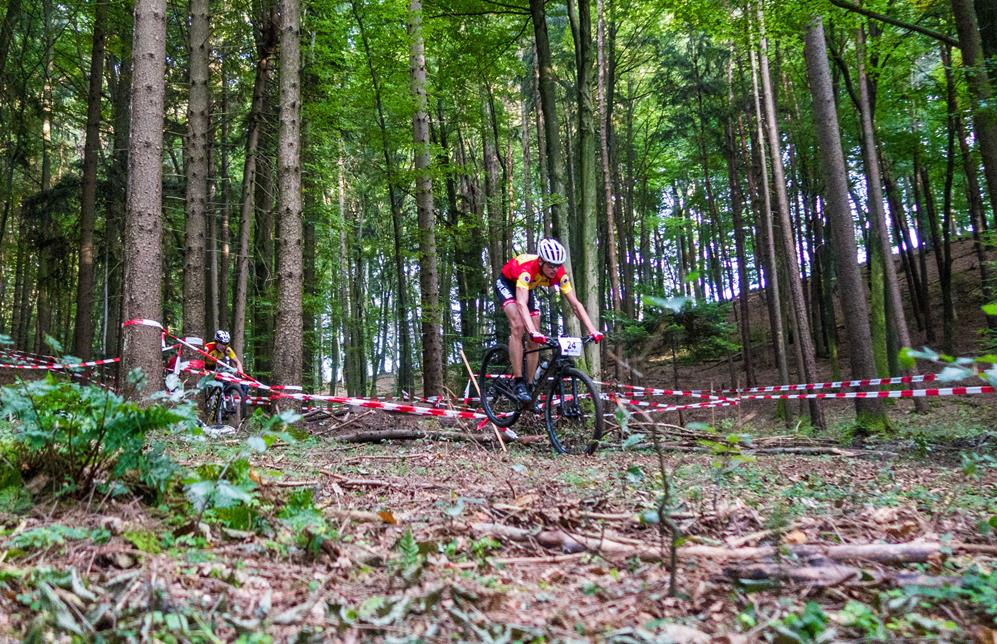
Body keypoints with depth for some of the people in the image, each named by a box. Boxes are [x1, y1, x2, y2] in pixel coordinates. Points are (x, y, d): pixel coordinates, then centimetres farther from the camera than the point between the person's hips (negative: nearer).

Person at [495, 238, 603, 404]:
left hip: (527, 288, 5)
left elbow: (575, 304, -25)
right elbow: (521, 303, -52)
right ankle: (519, 383, -24)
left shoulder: (559, 274, -26)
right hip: (506, 283, -5)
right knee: (518, 326, -28)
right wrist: (533, 332, -65)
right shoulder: (527, 268, -41)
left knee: (535, 340, -4)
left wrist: (592, 330, -36)